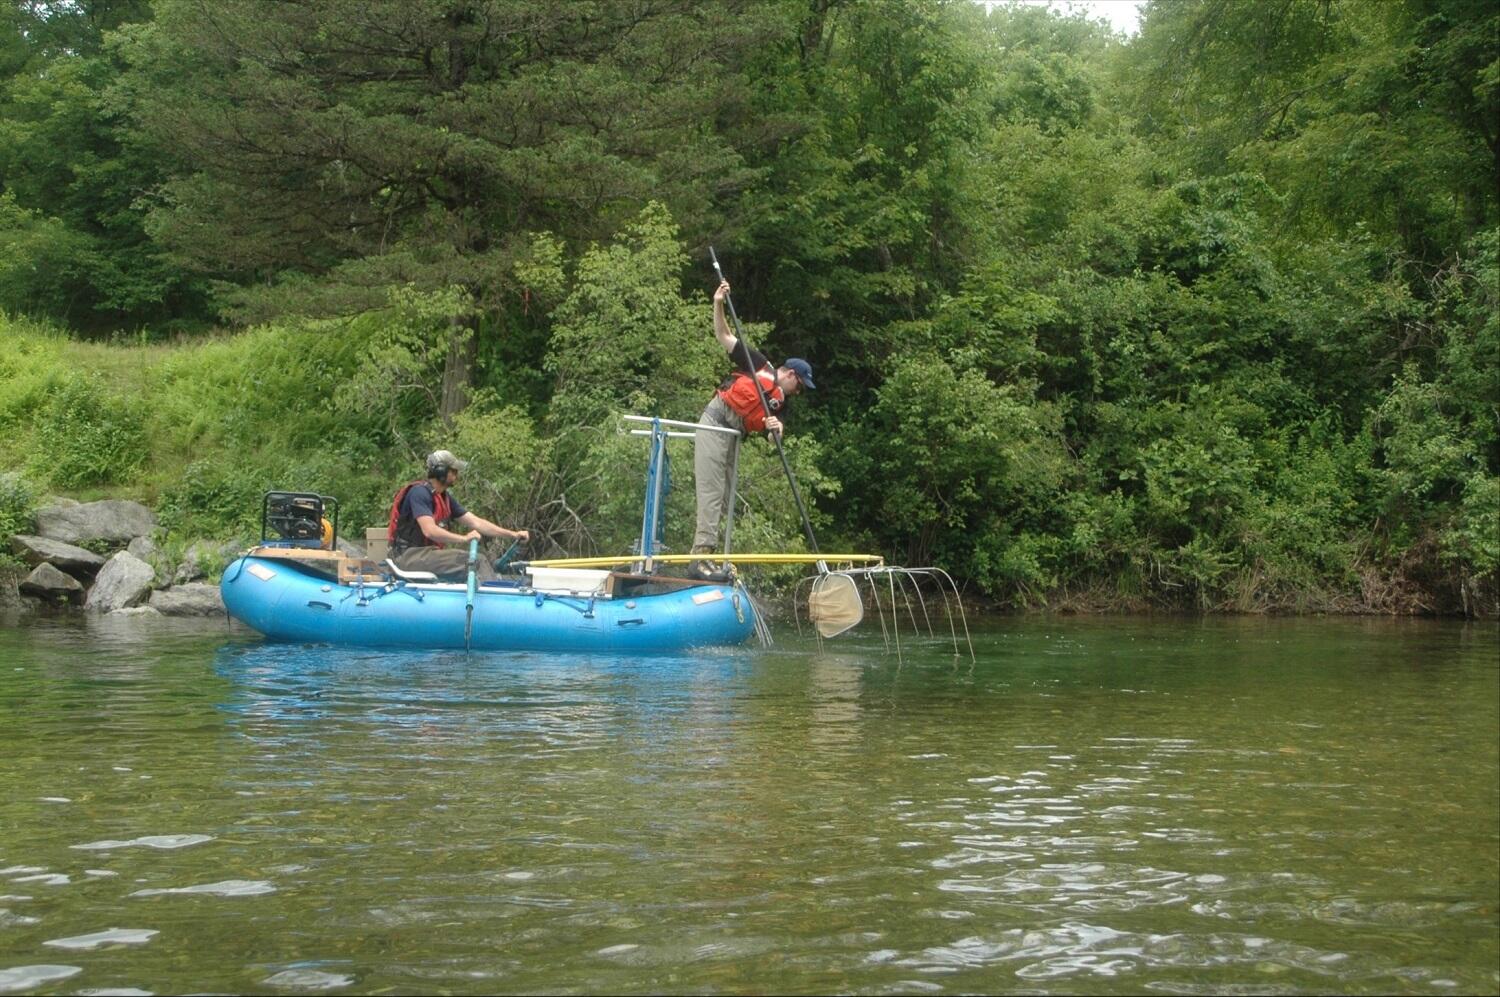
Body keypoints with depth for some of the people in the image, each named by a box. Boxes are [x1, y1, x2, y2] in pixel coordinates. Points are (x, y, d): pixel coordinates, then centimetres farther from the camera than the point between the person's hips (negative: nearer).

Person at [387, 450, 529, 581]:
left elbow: (475, 522, 14)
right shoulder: (419, 493, -14)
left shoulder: (445, 498, 14)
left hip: (429, 552, 9)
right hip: (410, 555, -9)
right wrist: (464, 539, -26)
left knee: (479, 561, -8)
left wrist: (512, 535, 8)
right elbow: (429, 531, -25)